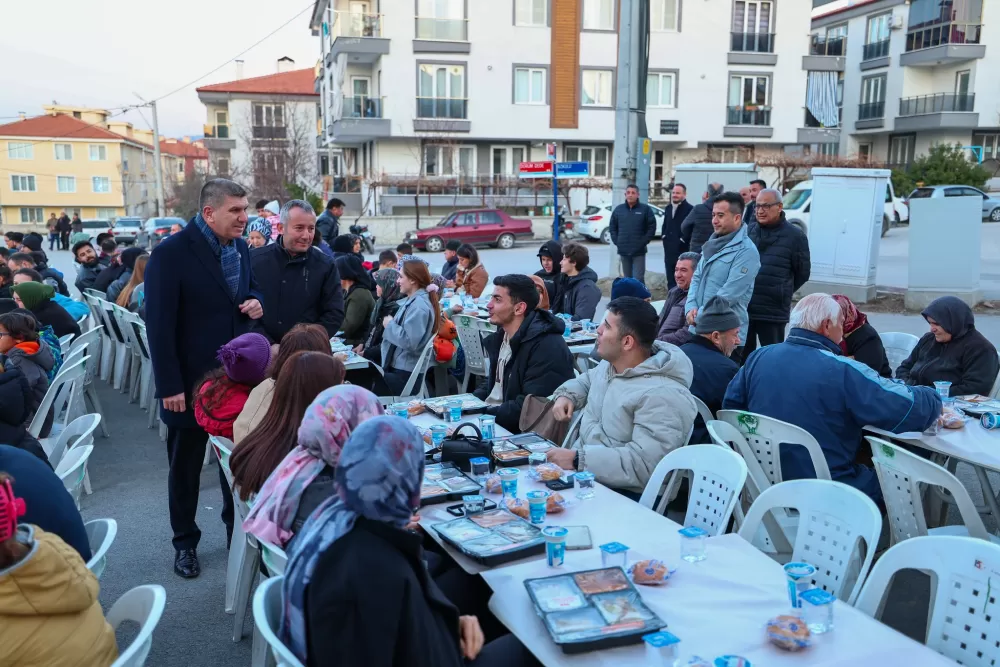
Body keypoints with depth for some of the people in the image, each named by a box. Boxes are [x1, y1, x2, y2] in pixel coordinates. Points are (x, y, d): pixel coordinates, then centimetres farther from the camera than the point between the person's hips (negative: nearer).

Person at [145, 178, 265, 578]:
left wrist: (257, 304, -6)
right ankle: (185, 543, 29)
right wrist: (170, 386, -19)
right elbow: (159, 325, -18)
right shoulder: (171, 253, -17)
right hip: (191, 381, -5)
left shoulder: (240, 247, 4)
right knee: (186, 467, 12)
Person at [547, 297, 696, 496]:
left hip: (623, 496, -9)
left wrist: (578, 460, -30)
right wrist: (566, 395, 6)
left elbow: (645, 465, -30)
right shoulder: (611, 363, 5)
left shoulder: (661, 397, -24)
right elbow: (588, 380, 28)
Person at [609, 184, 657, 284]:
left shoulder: (645, 209, -2)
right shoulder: (618, 209, 8)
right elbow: (612, 227, 15)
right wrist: (616, 241, 3)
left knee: (638, 280, -9)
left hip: (639, 252, -4)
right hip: (623, 251, 4)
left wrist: (643, 242, -9)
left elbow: (652, 227, -2)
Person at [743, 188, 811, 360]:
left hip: (773, 312, -4)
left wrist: (781, 293, 8)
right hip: (742, 308, 4)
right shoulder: (748, 230, 8)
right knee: (742, 356, 13)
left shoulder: (794, 236, -3)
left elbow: (802, 273, 4)